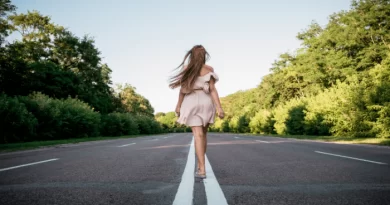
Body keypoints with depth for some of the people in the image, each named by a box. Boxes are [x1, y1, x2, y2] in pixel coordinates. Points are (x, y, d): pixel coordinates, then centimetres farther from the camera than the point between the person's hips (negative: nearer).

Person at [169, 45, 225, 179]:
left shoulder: (186, 69, 2)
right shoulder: (209, 69, 1)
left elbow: (182, 89, 0)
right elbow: (213, 89, -7)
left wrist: (179, 105, 9)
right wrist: (219, 107, -10)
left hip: (192, 103, -1)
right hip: (206, 103, 1)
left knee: (198, 135, -8)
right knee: (203, 134, 16)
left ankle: (202, 170, -19)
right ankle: (200, 165, 22)